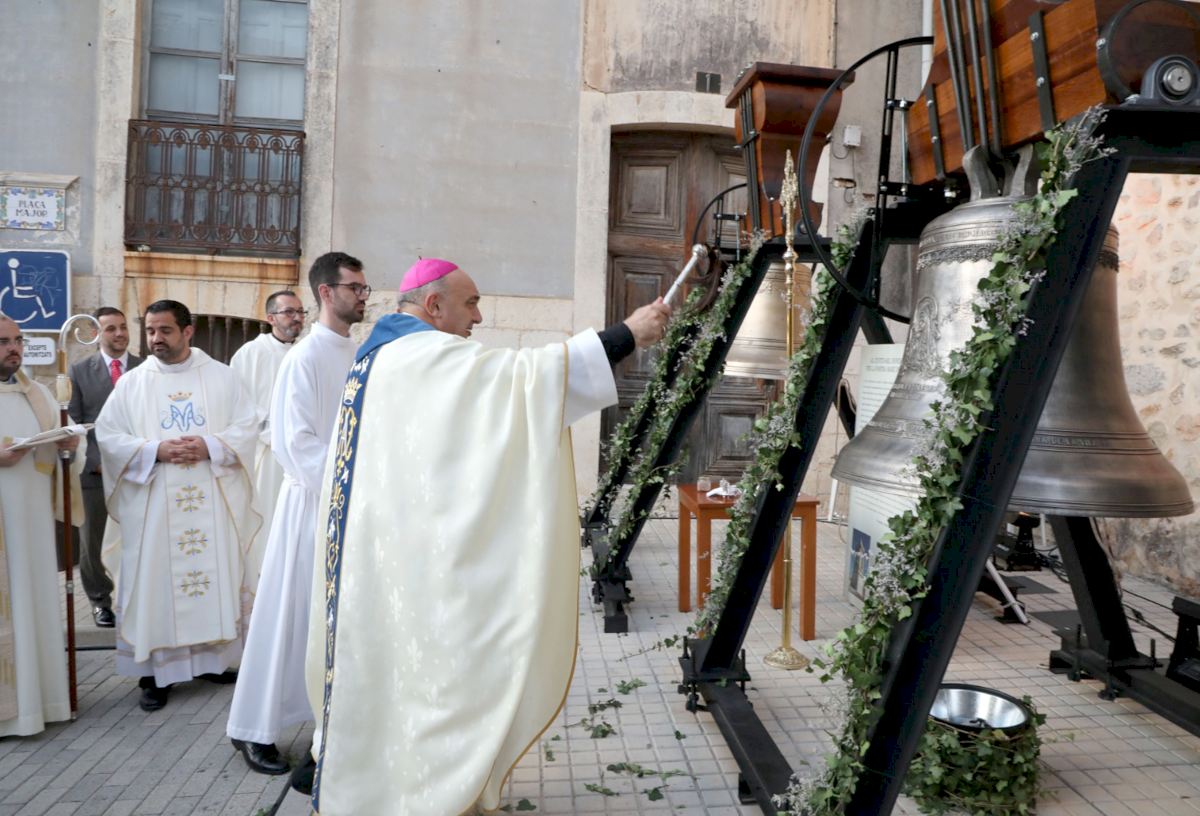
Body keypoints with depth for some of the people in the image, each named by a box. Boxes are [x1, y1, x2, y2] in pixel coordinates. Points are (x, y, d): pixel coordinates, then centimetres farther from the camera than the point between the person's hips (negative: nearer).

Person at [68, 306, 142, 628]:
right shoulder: (80, 370, 3)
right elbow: (73, 424, 0)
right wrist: (96, 461, -9)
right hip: (94, 470, 1)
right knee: (92, 540, 12)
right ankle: (100, 599, 28)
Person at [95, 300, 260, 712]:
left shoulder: (221, 375, 5)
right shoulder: (131, 382, 5)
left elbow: (247, 427, 1)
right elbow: (107, 435, 0)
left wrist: (210, 445, -16)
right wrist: (155, 450, -15)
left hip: (213, 502, 0)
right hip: (152, 506, 0)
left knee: (217, 573, 6)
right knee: (154, 579, 2)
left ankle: (215, 657, 21)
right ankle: (154, 670, 11)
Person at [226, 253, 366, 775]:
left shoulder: (361, 355, 9)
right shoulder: (304, 358, -11)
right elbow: (294, 441, -16)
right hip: (315, 502, -6)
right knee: (294, 613, 2)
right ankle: (255, 729, 16)